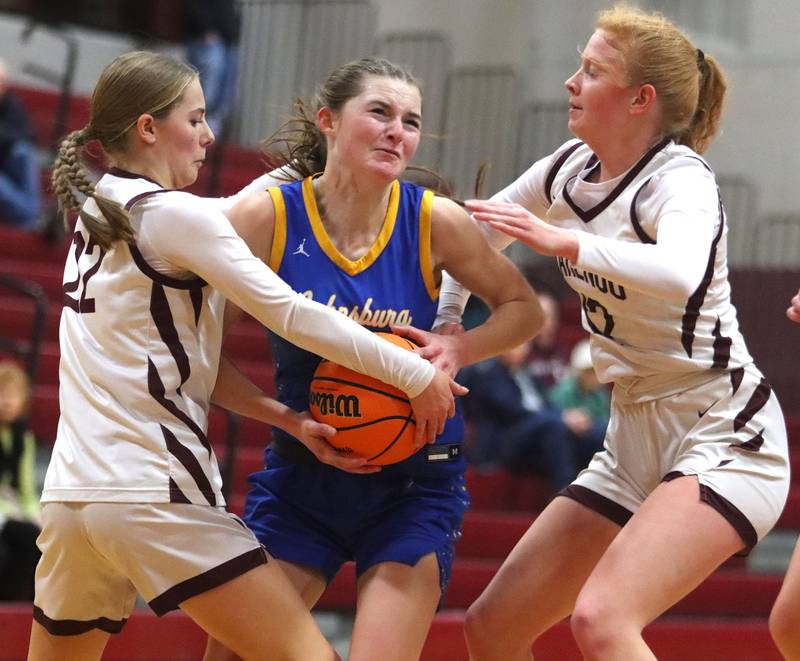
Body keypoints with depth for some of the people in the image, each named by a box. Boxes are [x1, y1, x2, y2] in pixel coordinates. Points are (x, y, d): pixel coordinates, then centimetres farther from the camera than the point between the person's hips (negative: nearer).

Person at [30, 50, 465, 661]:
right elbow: (292, 313, -10)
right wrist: (416, 375, -3)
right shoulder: (176, 215, -8)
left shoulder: (94, 217, 16)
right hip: (156, 496, -8)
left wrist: (290, 420, 8)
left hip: (70, 495, 8)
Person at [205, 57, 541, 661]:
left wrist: (459, 349, -15)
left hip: (413, 484, -1)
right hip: (299, 476, 1)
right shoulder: (269, 216, -11)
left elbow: (524, 309, 4)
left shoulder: (434, 221, -10)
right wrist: (286, 416, -17)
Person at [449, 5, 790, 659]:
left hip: (723, 436, -9)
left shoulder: (680, 177, -17)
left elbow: (680, 274, -40)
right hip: (635, 441, 9)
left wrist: (565, 242, -46)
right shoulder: (571, 168, 4)